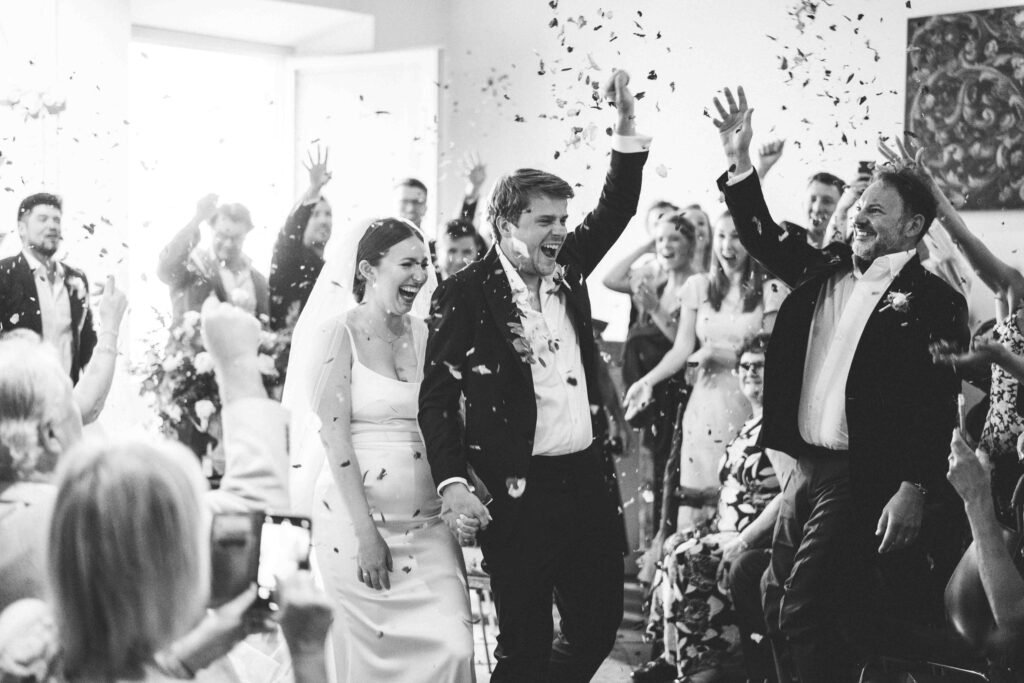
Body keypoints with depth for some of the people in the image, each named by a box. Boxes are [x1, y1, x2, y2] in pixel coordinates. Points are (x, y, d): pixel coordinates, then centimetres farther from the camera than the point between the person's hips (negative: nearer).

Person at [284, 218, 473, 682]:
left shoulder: (424, 335, 11)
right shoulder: (340, 332, -4)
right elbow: (334, 435, -10)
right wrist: (365, 533, -15)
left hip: (427, 520, 4)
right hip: (358, 515, -4)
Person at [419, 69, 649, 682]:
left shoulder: (564, 270, 9)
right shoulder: (464, 295, -8)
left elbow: (616, 211, 11)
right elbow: (438, 395, -8)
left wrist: (628, 126, -2)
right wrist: (452, 480, -19)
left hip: (586, 478, 6)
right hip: (517, 492, -6)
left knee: (599, 628, 14)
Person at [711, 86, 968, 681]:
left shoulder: (932, 301, -11)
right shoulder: (827, 270, 9)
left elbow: (938, 407, -15)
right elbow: (766, 240, 16)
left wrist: (914, 489, -22)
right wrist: (740, 164, 4)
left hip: (863, 478, -7)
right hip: (807, 467, 8)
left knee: (806, 616, -10)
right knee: (777, 604, 14)